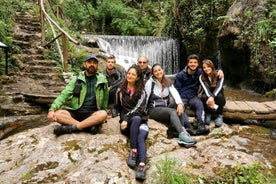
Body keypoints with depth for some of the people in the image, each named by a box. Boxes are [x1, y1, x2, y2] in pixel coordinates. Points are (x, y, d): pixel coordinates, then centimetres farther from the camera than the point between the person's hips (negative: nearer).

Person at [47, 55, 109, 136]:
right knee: (56, 114, -25)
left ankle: (70, 128, -31)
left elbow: (105, 98, 11)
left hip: (92, 114, -1)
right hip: (75, 112, 1)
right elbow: (64, 95, -4)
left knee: (103, 114, -34)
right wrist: (52, 109, -20)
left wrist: (101, 118, 14)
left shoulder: (102, 80, 4)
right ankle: (89, 126, -29)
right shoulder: (77, 79, 6)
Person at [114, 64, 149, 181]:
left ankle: (142, 166, -51)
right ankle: (134, 151, -45)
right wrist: (124, 119, 7)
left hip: (140, 120, 0)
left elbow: (139, 108, -7)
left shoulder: (141, 91, 10)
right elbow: (118, 107, 20)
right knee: (136, 118, -37)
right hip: (126, 121, 0)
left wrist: (127, 118, -19)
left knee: (141, 136, -34)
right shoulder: (121, 90, 14)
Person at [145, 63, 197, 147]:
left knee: (179, 111, -28)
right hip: (154, 110, -4)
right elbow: (145, 98, -4)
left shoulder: (168, 82, 9)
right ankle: (182, 135, -48)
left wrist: (179, 103, -26)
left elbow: (175, 93, -8)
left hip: (166, 109, 4)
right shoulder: (150, 83, -1)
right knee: (173, 112, -32)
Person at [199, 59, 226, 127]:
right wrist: (210, 97, -45)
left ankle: (220, 116, -19)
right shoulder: (201, 77, -7)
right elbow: (205, 89, -22)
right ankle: (208, 115, -12)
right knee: (204, 97, -33)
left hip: (217, 96, 0)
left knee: (219, 96, -34)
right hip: (208, 96, 1)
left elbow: (219, 87, -25)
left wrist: (212, 97, -44)